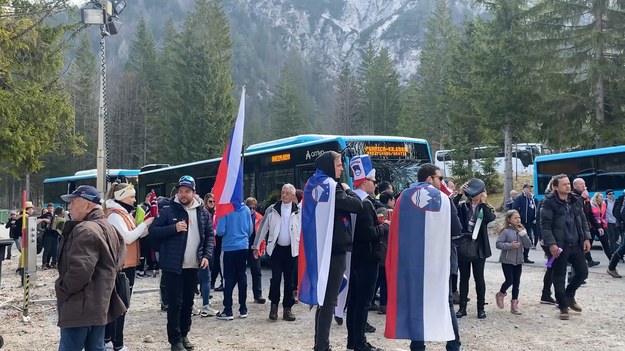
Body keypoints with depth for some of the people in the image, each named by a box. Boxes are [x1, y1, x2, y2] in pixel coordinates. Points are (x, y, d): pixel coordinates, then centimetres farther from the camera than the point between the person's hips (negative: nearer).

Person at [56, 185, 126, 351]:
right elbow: (114, 264, 20)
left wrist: (62, 288, -11)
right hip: (99, 304, 10)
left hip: (81, 306, -10)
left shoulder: (86, 230, -19)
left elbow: (79, 270, -27)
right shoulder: (107, 227, 15)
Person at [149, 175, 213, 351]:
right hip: (173, 266, -4)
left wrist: (207, 255, -2)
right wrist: (174, 228, -21)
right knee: (175, 303, -1)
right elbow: (153, 231, -8)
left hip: (193, 266, 4)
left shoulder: (203, 212, 6)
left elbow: (209, 235, 10)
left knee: (188, 302, 14)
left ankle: (184, 334, 28)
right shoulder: (168, 210, -6)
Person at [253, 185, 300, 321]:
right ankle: (274, 305, 10)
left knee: (289, 280, 5)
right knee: (275, 278, -5)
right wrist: (256, 246, 6)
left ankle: (287, 308, 13)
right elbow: (263, 228, 7)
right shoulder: (272, 209, 3)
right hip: (276, 248, 0)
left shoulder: (298, 211, 1)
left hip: (291, 249, 0)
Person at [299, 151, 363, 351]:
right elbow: (357, 206, -16)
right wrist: (347, 190, 3)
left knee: (323, 297, 13)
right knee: (329, 299, -6)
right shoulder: (330, 186, -12)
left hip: (319, 248, 9)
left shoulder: (313, 186, 14)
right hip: (333, 249, -9)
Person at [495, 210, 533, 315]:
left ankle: (514, 304, 15)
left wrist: (522, 233, -12)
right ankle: (500, 294, 23)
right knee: (509, 280, -7)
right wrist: (510, 245, -24)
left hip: (518, 261, 5)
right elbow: (498, 244, -15)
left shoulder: (522, 231, 5)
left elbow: (528, 245, -3)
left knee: (516, 283, 7)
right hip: (507, 261, -5)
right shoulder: (506, 231, -11)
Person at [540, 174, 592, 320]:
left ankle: (569, 296, 32)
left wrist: (586, 238, 7)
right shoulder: (549, 203, -9)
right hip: (559, 246, -6)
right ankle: (563, 307, 14)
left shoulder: (576, 201, 11)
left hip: (576, 244, 6)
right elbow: (545, 225, -12)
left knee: (583, 271, 8)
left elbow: (583, 220, 17)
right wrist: (551, 244, -19)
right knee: (559, 276, 1)